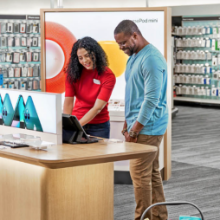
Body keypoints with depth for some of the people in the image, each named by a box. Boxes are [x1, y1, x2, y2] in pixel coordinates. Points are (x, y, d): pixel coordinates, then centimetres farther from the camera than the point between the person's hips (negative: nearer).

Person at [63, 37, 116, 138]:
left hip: (98, 126, -2)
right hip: (77, 121, 2)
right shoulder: (73, 72, -7)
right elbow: (68, 102, -12)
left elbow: (97, 108, -22)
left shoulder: (108, 76, -16)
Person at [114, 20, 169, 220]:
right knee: (152, 173, 12)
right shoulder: (134, 57, 14)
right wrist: (128, 123, 17)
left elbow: (151, 99, -21)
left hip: (147, 127, -9)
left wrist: (135, 129, -19)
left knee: (140, 174, -8)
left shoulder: (151, 59, -17)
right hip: (138, 124, 9)